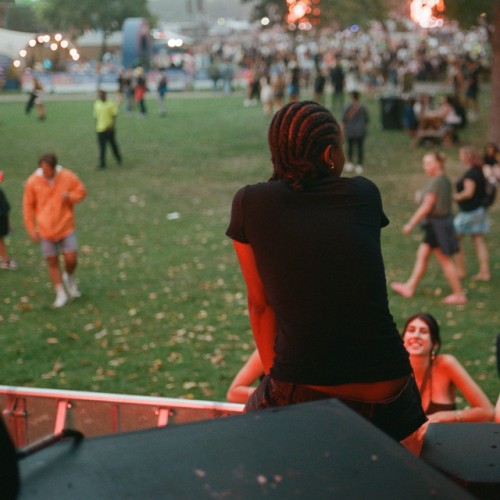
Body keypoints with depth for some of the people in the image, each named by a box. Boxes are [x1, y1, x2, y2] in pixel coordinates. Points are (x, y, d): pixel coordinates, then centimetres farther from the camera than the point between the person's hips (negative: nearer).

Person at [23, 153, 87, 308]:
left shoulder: (68, 177, -10)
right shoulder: (32, 182, -9)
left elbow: (81, 192, 5)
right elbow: (28, 206, 1)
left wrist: (70, 197, -17)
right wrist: (31, 229, 1)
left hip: (66, 227, 0)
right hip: (46, 230, 0)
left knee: (71, 259, -3)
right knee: (52, 262, 6)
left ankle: (69, 277, 31)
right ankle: (60, 294, 19)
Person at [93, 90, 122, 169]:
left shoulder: (111, 104, -6)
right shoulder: (96, 104, 6)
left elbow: (114, 116, -7)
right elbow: (96, 117, 13)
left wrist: (112, 125, -20)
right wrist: (96, 126, 11)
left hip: (109, 129, -3)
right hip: (100, 129, 3)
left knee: (113, 144, 10)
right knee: (102, 147, 0)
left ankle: (118, 159, 29)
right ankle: (102, 163, 0)